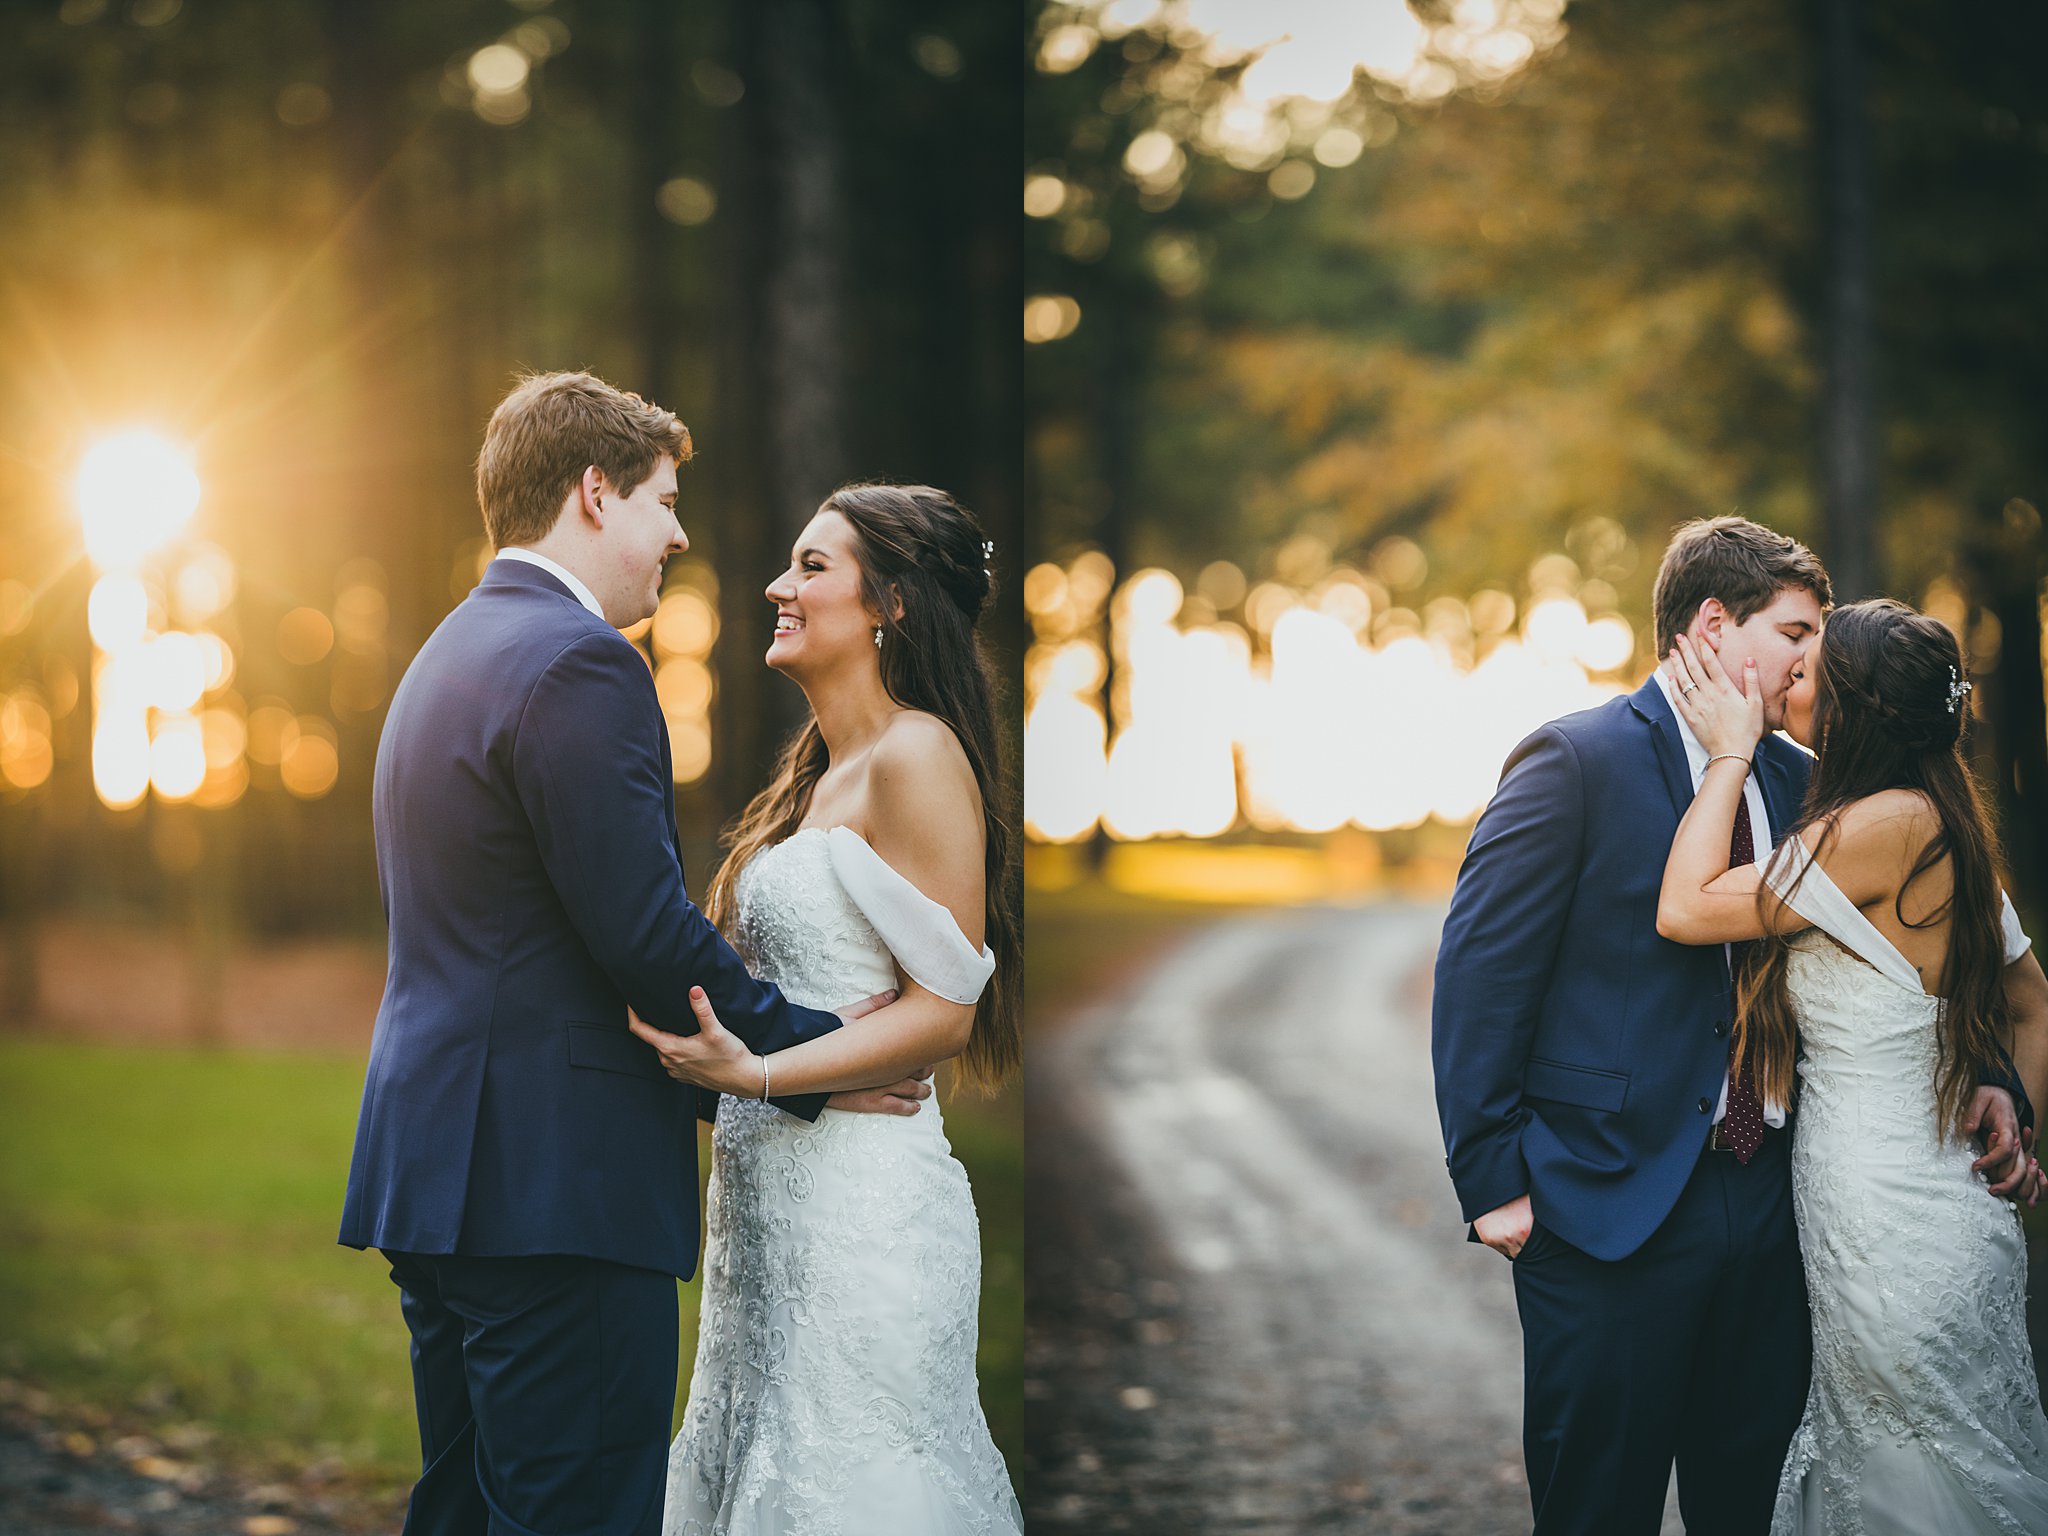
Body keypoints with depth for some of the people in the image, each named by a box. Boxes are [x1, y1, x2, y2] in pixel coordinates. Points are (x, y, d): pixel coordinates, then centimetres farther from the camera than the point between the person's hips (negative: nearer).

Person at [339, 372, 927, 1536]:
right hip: (554, 1178, -10)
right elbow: (644, 932, -18)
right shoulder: (578, 663, -13)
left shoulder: (447, 656, 19)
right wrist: (815, 1061, -6)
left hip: (439, 1161, 10)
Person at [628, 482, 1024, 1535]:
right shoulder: (818, 773, 17)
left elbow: (943, 1012, -16)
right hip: (767, 1193, 9)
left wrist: (756, 1072, -23)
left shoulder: (916, 758, -11)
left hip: (859, 1198, -9)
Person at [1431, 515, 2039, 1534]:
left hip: (1767, 1208, 6)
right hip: (1612, 1210, -6)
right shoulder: (1576, 761, -7)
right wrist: (1495, 1181, -12)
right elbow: (1479, 976, -10)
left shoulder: (1796, 780, 12)